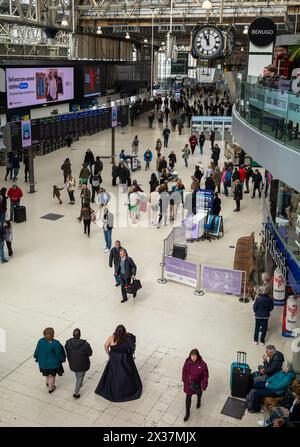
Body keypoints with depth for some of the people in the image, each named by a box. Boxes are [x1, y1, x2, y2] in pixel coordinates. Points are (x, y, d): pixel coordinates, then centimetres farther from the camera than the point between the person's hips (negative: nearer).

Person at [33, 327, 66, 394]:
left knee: (47, 374, 32)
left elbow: (37, 351, -7)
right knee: (52, 375, 22)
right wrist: (62, 359, 2)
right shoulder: (55, 343, -32)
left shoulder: (40, 341, -23)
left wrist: (37, 358, 13)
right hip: (53, 363, -3)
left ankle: (48, 382, 59)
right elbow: (59, 353, -18)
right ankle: (51, 388, 42)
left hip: (43, 362, 3)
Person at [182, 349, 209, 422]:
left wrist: (204, 386, -13)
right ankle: (187, 412, 34)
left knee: (199, 393, 30)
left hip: (197, 384, -1)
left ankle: (198, 401, 65)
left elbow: (205, 375, -19)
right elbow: (184, 371, -4)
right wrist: (184, 380, 6)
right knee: (188, 397, 12)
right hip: (188, 383, 1)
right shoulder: (187, 362, -23)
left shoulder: (202, 364, -32)